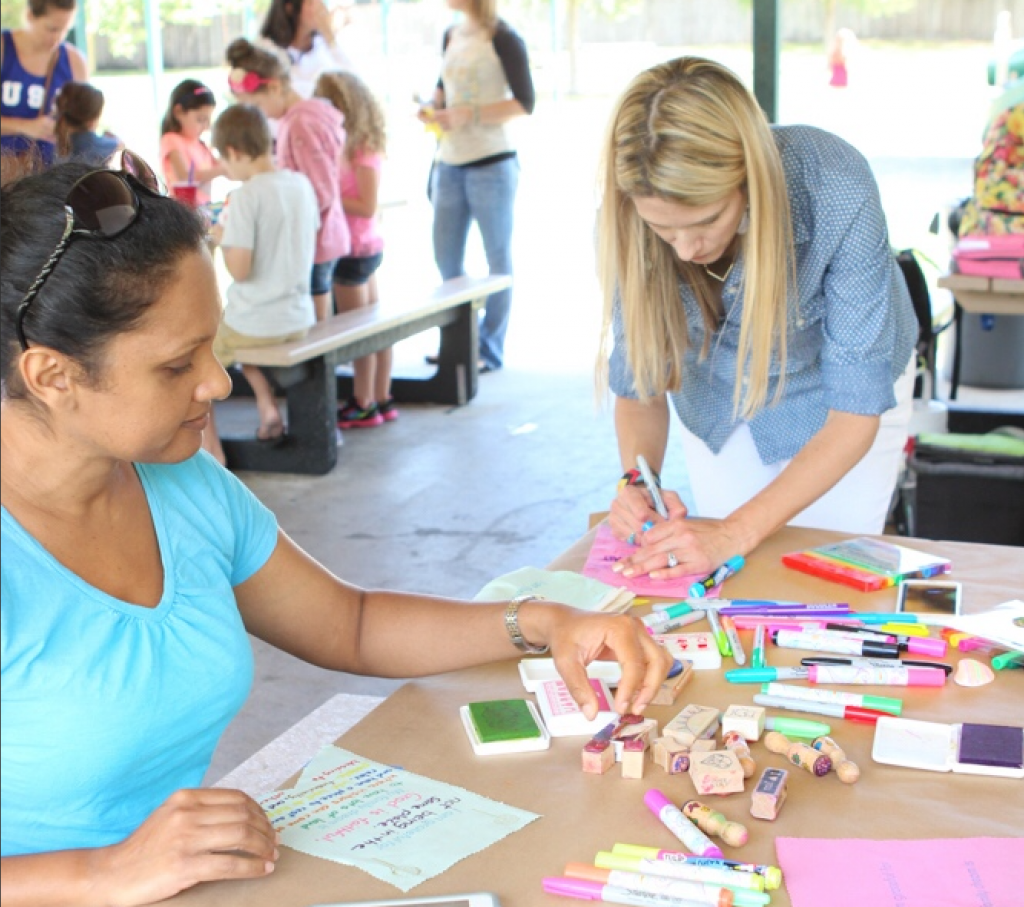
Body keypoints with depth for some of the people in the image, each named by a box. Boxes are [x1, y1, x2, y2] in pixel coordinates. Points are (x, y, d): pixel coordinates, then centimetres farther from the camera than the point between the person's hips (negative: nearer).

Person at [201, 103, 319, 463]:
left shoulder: (247, 194, -20)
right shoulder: (301, 184, 2)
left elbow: (240, 270, -22)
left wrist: (221, 238, -3)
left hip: (257, 322, -7)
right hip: (299, 318, 7)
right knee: (235, 336, 36)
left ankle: (211, 450, 12)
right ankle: (268, 409, 22)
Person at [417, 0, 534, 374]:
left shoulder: (502, 38, -7)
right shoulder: (450, 36, 12)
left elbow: (524, 102, -11)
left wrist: (469, 114, -19)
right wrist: (433, 107, 4)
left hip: (491, 163, -7)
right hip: (449, 164, 7)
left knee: (498, 259, 3)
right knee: (446, 258, 9)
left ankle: (489, 349, 12)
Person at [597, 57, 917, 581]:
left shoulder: (837, 194, -38)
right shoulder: (630, 222, -28)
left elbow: (854, 412, -32)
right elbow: (639, 382, -15)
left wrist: (736, 532, -41)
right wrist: (636, 482, -35)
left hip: (839, 382, -2)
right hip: (714, 395, 2)